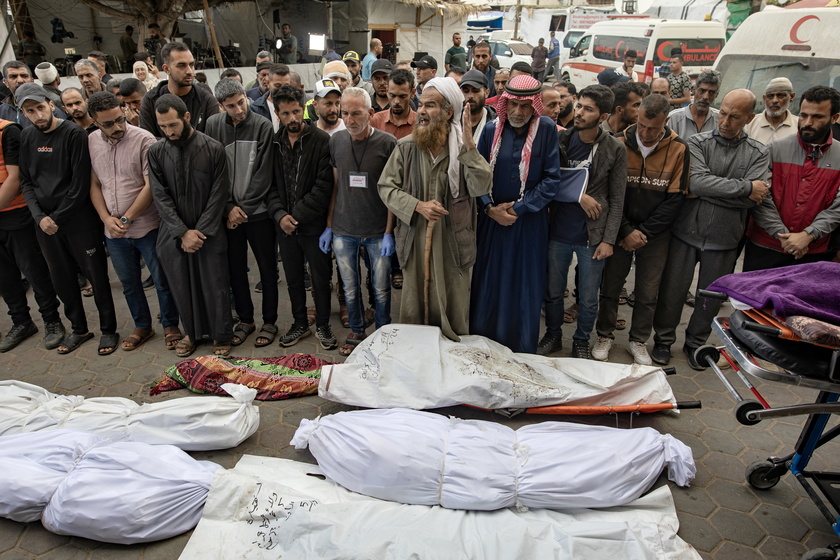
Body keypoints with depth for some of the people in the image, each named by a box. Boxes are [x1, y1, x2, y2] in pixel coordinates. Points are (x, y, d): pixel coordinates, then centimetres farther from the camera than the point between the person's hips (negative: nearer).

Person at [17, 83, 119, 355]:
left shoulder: (74, 134, -10)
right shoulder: (26, 138, 7)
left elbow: (80, 184, -13)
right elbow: (26, 182, 8)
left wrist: (58, 218, -11)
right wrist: (40, 217, -6)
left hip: (78, 221, -5)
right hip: (45, 224, 5)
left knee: (97, 276, 3)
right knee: (62, 279, 14)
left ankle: (108, 329, 18)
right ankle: (79, 328, 30)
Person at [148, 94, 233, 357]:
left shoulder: (213, 149, -6)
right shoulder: (156, 152, 2)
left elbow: (219, 194, -6)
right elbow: (160, 196, -1)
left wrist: (201, 232, -10)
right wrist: (183, 232, -10)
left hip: (209, 234, -2)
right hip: (173, 234, 3)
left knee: (215, 286, 3)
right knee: (181, 286, 11)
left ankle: (221, 336, 22)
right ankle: (192, 332, 31)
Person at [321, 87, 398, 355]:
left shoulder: (387, 143, -7)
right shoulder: (336, 141, 3)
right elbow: (335, 186, 9)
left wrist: (389, 232, -8)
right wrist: (329, 227, 7)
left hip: (377, 232, -2)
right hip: (343, 231, 3)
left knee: (381, 289, 7)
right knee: (350, 288, 12)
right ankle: (356, 331, 32)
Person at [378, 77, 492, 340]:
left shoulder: (464, 149, -4)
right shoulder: (406, 147, -1)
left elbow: (480, 188, -16)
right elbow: (386, 187, -1)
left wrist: (469, 148, -25)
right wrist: (418, 206, -15)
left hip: (452, 242, -1)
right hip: (414, 240, 1)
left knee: (452, 313, 11)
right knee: (412, 310, 13)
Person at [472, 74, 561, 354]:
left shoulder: (547, 129, -5)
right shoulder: (491, 129, 1)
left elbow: (552, 179, -7)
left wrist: (519, 208, -12)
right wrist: (490, 208, -9)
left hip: (530, 222, -2)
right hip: (492, 219, 2)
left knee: (526, 289, 5)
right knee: (487, 286, 9)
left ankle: (523, 352, 21)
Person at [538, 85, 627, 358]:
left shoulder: (615, 149, -5)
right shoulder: (561, 140, -1)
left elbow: (616, 200, -3)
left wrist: (608, 239, -8)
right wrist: (578, 195, -15)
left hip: (592, 236, -1)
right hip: (558, 231, 2)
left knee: (588, 299, 10)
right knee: (553, 292, 15)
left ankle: (581, 341, 33)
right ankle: (553, 335, 37)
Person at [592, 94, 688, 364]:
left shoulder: (679, 149, -5)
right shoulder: (619, 144, -6)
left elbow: (675, 198, -5)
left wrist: (643, 232, -11)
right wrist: (626, 231, -12)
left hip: (655, 235, 0)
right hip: (619, 230, 0)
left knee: (648, 293, 8)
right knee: (610, 286, 8)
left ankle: (638, 341, 26)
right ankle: (605, 336, 27)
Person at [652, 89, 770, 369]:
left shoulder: (758, 153, 0)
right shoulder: (698, 143, -3)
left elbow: (756, 197, -14)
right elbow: (697, 181, -20)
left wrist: (704, 192, -16)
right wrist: (745, 187, -17)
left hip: (724, 239, 2)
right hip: (687, 231, -1)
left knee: (711, 297, 14)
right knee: (672, 290, 8)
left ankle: (696, 343, 34)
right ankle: (663, 340, 27)